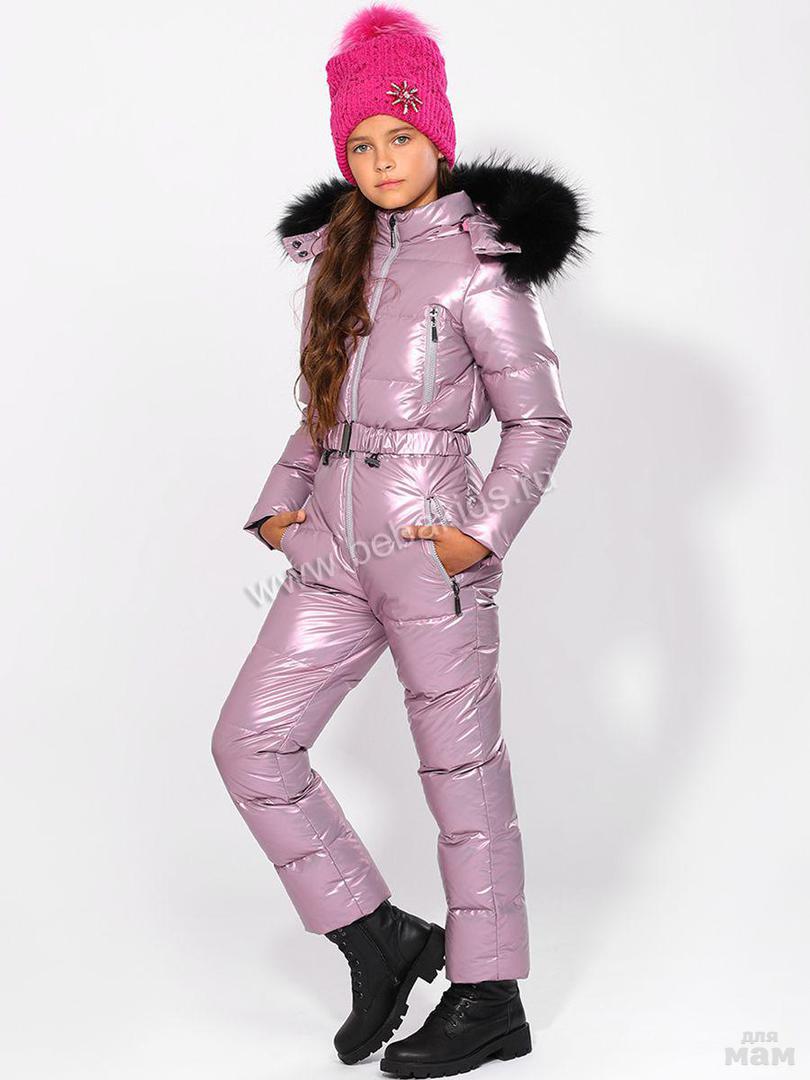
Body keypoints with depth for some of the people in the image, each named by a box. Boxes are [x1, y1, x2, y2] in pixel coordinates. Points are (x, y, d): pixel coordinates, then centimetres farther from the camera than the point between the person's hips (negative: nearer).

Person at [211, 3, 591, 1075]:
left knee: (461, 768, 3)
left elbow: (539, 420, -4)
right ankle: (381, 938, 16)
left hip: (431, 552, -7)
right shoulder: (341, 251, 13)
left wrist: (486, 532, -13)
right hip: (332, 550, 7)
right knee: (250, 742, 3)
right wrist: (280, 502, 8)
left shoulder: (477, 264, -6)